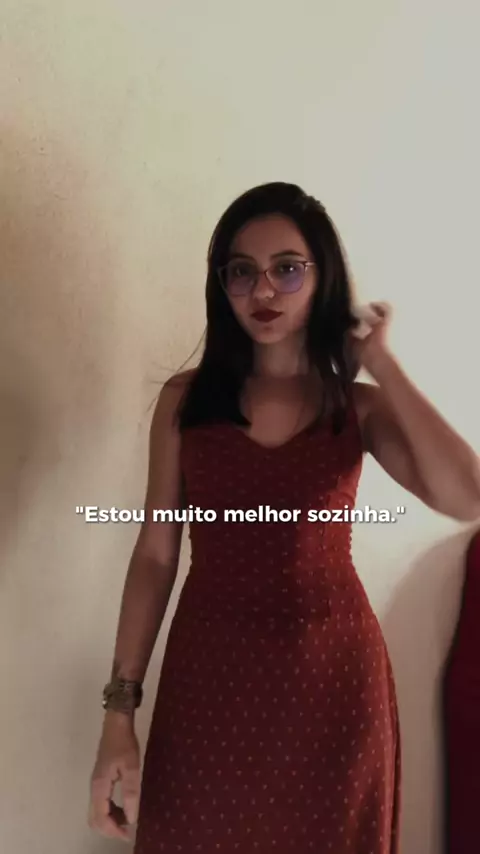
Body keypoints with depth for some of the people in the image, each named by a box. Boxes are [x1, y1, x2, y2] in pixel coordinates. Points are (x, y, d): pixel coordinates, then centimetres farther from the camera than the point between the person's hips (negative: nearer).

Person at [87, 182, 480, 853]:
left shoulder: (361, 406, -2)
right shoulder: (185, 400, -1)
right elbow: (155, 554, -1)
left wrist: (382, 363, -13)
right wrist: (120, 709, -4)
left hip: (331, 673, 0)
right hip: (211, 673, 0)